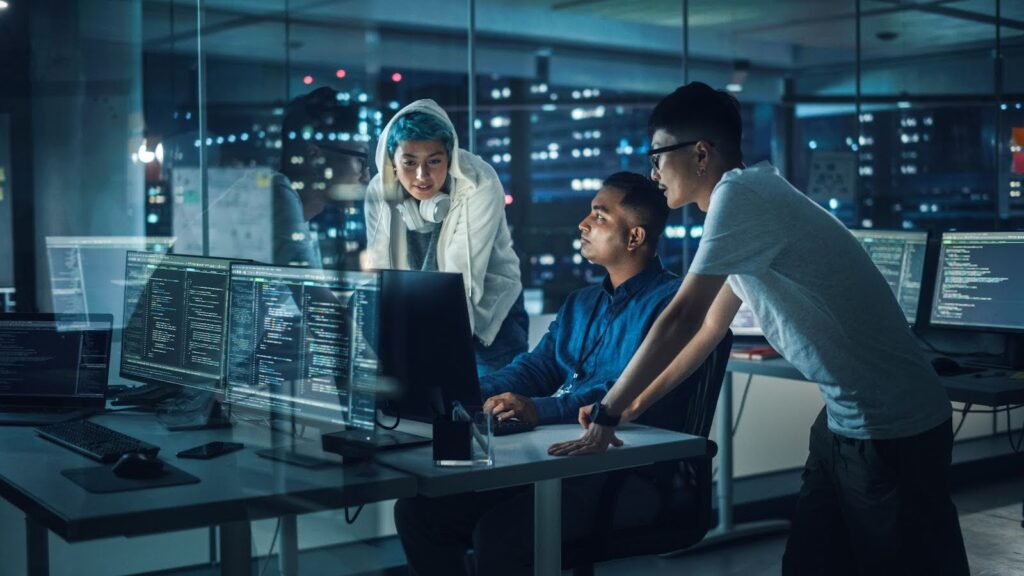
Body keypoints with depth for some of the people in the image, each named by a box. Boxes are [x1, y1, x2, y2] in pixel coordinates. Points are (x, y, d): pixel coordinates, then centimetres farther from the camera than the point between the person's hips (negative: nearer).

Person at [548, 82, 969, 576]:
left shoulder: (739, 195, -18)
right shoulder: (745, 202, 11)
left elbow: (681, 320, -20)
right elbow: (711, 326, 18)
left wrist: (605, 414, -12)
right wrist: (634, 405, 19)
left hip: (892, 427, -9)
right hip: (846, 419, 9)